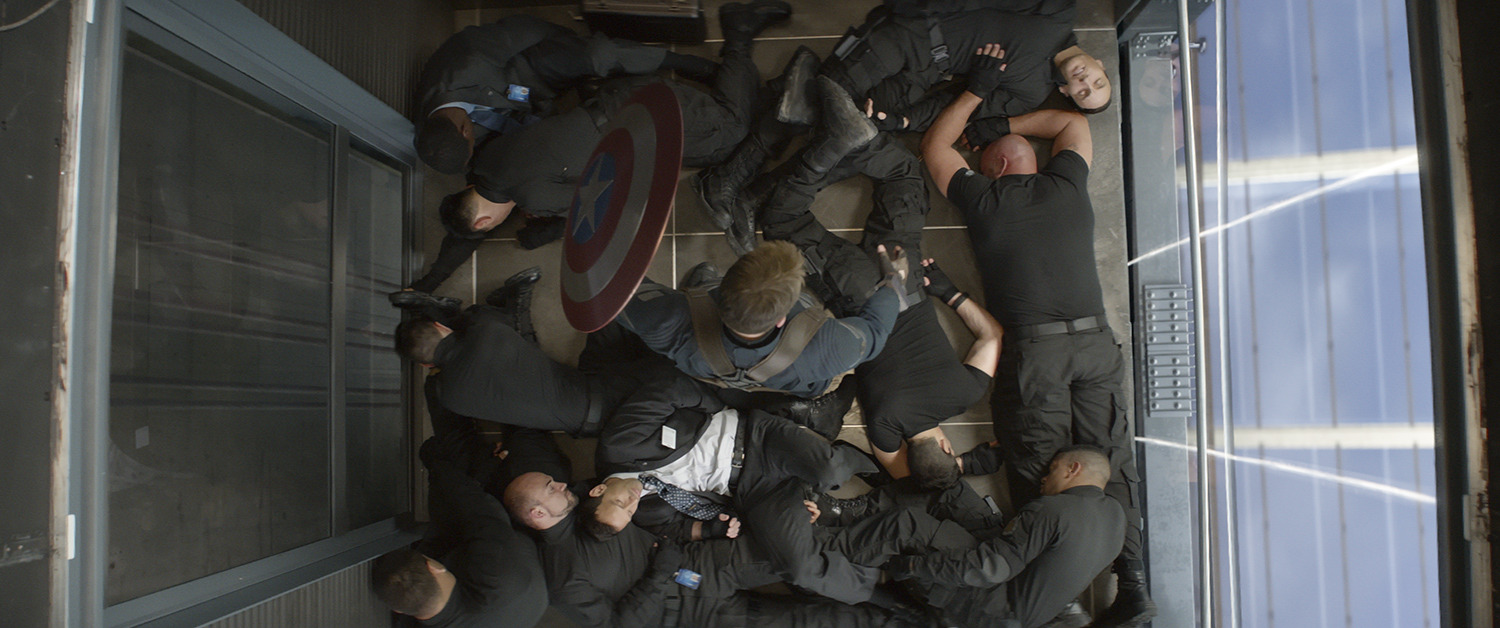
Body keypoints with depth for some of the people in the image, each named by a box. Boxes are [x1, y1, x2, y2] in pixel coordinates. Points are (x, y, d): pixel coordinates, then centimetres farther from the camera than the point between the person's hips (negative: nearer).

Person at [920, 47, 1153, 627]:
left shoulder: (984, 200, 8)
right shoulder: (1067, 187, 15)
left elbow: (935, 146, 24)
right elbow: (1072, 121, 34)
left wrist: (977, 92, 27)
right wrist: (1007, 121, 32)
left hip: (1033, 346, -3)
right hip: (1094, 340, 4)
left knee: (1040, 474, -3)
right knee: (1110, 462, 4)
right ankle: (1132, 581, -1)